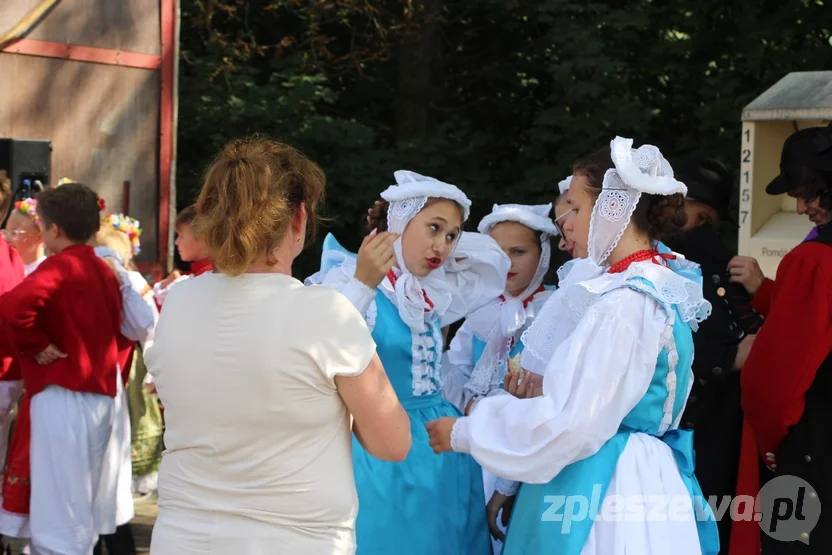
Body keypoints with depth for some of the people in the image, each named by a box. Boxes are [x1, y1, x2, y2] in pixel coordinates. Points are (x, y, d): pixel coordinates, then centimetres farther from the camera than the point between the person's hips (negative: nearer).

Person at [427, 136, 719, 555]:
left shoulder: (626, 302, -20)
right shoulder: (656, 282, 10)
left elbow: (571, 423, -21)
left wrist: (464, 432, -12)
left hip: (606, 488, -9)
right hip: (631, 479, 9)